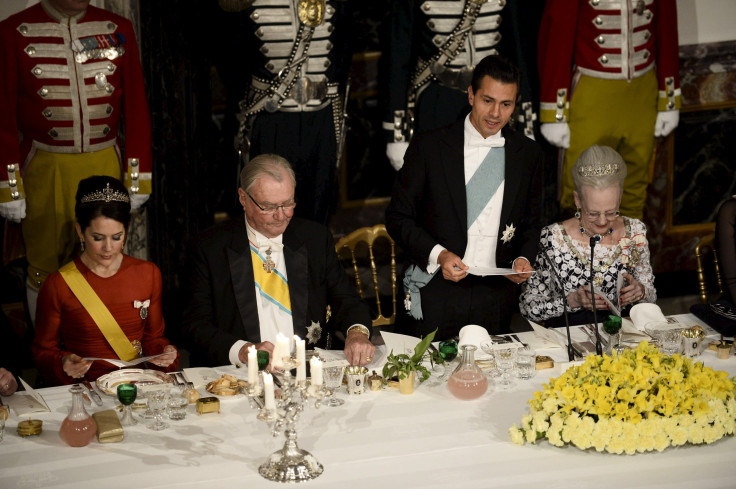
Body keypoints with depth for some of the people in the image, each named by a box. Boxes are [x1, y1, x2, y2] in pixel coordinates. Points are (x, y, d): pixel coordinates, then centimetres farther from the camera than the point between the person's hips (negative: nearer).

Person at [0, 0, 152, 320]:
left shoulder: (118, 29, 4)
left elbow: (136, 107, 6)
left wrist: (137, 180, 3)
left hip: (106, 165, 2)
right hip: (44, 171, -2)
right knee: (44, 266, 8)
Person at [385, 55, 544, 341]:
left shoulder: (528, 154, 6)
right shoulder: (429, 147, -3)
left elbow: (531, 223, 16)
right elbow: (398, 217, -1)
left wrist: (523, 258, -3)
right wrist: (437, 254, -15)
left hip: (496, 295, 2)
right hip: (436, 293, -2)